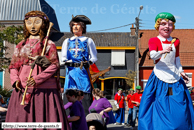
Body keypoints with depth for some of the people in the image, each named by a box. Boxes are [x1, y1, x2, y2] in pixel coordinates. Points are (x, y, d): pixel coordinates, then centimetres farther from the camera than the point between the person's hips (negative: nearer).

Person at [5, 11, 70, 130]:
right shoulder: (21, 45, 15)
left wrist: (37, 79, -15)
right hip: (22, 88, 4)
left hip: (44, 88, -4)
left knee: (42, 117, -3)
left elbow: (54, 65, -5)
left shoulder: (49, 45, 3)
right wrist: (15, 80, -5)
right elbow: (13, 66, 15)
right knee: (21, 119, 4)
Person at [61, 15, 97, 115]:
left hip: (83, 71, -2)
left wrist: (88, 62, -10)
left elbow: (94, 58, 10)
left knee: (85, 94, -7)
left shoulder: (88, 41, 12)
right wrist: (71, 62, -7)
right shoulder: (67, 41, 18)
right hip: (70, 71, 2)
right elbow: (63, 58, 13)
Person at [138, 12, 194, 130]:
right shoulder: (154, 40, -2)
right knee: (161, 106, -5)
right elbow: (153, 55, -21)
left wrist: (181, 72, 10)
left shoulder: (176, 41, 11)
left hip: (175, 78, 4)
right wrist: (163, 51, -39)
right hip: (160, 78, -4)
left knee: (180, 109, 1)